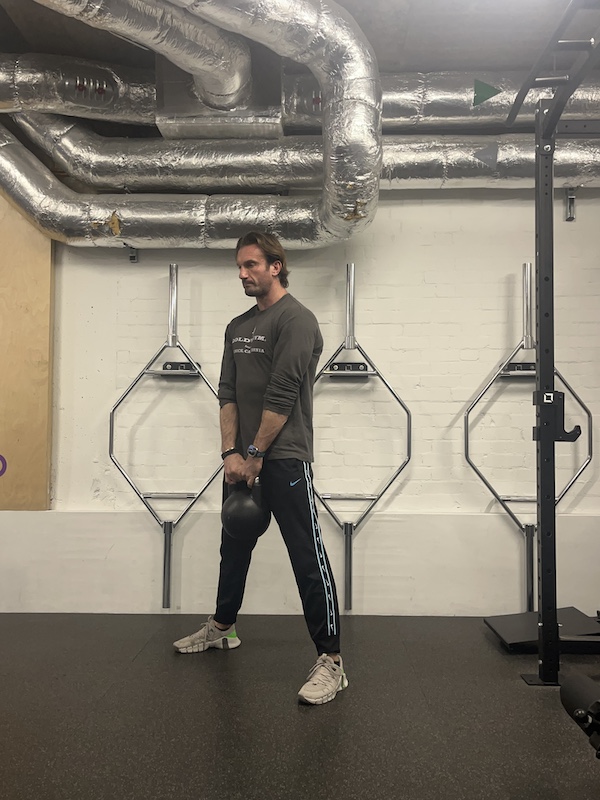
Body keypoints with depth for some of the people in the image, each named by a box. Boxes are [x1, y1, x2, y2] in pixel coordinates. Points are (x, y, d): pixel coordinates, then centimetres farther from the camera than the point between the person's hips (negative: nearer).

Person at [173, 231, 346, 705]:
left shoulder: (296, 320, -11)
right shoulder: (238, 327, 15)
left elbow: (282, 395, -17)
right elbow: (228, 394, 8)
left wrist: (255, 455, -15)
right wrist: (231, 452, -4)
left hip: (284, 458, -8)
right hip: (244, 458, 9)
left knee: (307, 557, -7)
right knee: (234, 547, 21)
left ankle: (331, 662, 0)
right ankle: (222, 628, 40)